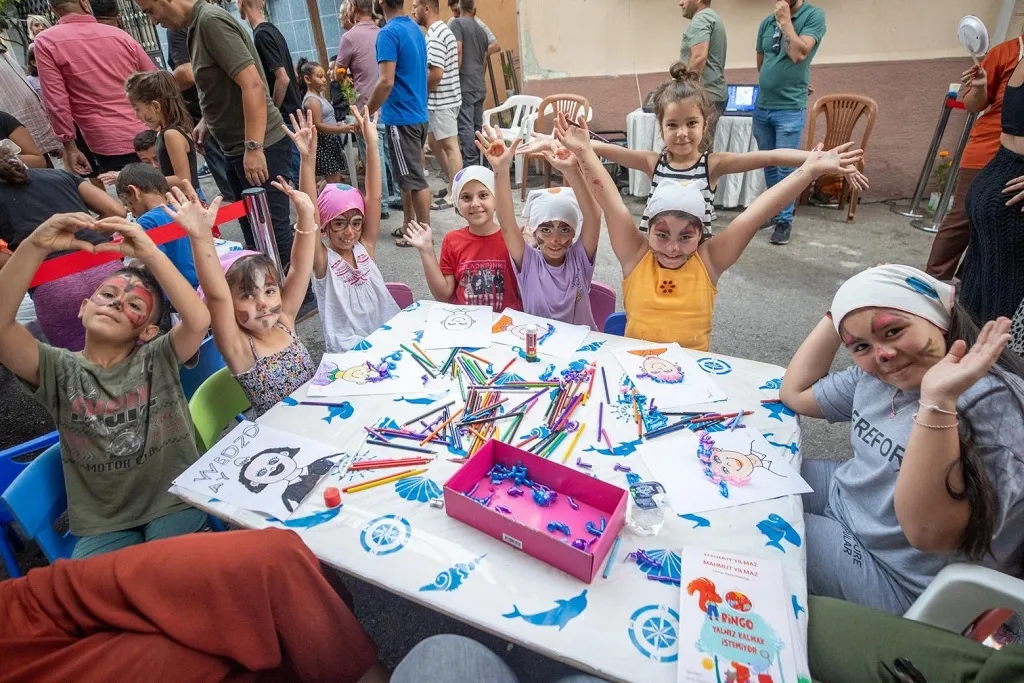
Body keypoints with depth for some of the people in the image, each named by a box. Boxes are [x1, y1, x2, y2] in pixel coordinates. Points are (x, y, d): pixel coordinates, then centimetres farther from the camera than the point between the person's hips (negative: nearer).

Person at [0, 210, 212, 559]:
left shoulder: (157, 359, -5)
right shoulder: (60, 370, 0)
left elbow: (199, 319, -25)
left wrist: (149, 253, -30)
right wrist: (36, 246, -28)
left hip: (175, 505, -1)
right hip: (103, 525, 2)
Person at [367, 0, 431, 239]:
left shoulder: (389, 33, -14)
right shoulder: (416, 29, 12)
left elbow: (386, 81, -22)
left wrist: (366, 113, -12)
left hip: (401, 117, -8)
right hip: (418, 113, 9)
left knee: (413, 178, -2)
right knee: (407, 175, 16)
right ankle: (408, 226, 24)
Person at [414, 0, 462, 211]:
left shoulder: (434, 36, -17)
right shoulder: (442, 30, 15)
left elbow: (436, 73, -25)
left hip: (440, 100, -10)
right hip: (443, 98, 10)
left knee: (449, 146, -3)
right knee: (434, 142, 17)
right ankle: (453, 184, 26)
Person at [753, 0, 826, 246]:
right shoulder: (767, 21, 10)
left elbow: (799, 55, -17)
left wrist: (785, 21, -11)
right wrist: (777, 82, 11)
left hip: (790, 109, -5)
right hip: (761, 106, 5)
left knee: (785, 167, -4)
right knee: (768, 165, 11)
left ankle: (785, 220, 5)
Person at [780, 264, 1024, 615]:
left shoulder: (992, 403, -26)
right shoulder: (876, 376, -3)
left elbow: (927, 533, -34)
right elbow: (796, 393, 10)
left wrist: (937, 401, -44)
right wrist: (836, 317, -2)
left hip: (898, 576, -8)